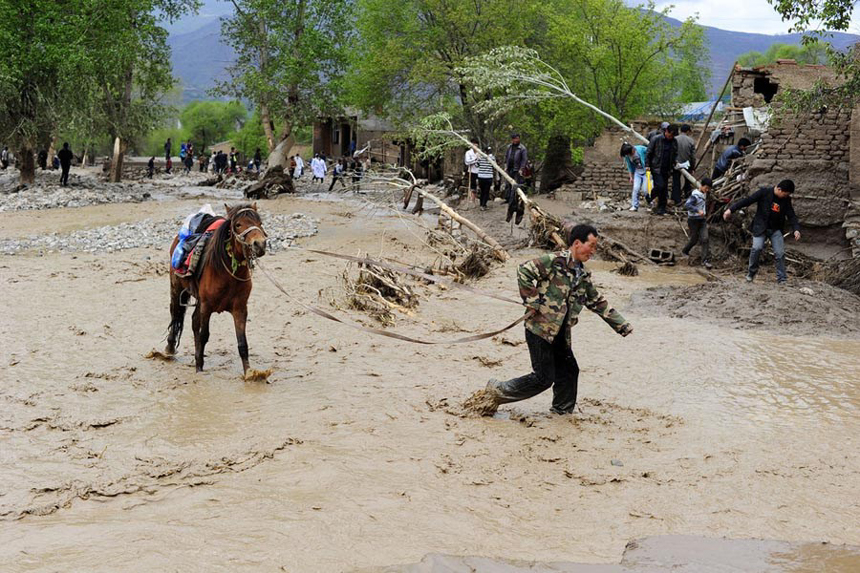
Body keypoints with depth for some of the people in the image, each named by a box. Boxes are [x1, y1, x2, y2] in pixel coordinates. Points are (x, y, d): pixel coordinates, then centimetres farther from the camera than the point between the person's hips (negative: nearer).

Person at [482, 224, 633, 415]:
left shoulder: (583, 276, 13)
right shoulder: (555, 261, -13)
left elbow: (598, 303, 21)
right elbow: (524, 271, -20)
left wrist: (622, 326, 22)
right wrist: (532, 302, -19)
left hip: (560, 334, 8)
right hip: (540, 329, -8)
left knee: (569, 371, 9)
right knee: (544, 377, -7)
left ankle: (562, 412, 27)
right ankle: (497, 390, 6)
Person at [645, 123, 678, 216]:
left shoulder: (674, 142, 6)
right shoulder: (656, 139, -8)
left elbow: (675, 155, 18)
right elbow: (648, 152, -2)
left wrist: (673, 166, 6)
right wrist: (647, 165, -6)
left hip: (666, 170, 5)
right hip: (656, 168, -5)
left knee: (664, 189, 5)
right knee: (660, 186, -17)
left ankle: (661, 209, 12)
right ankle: (649, 198, 9)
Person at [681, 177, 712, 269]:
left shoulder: (705, 194, 9)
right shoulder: (695, 195, -17)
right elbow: (687, 204, -31)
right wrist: (698, 211, -39)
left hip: (702, 220, 6)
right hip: (694, 220, -6)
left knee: (705, 239, -6)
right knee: (694, 239, 3)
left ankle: (705, 260, -8)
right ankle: (685, 251, 32)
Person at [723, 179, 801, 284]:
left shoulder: (786, 200, 1)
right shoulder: (764, 192, -10)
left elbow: (791, 216, 3)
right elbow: (747, 200, -11)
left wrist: (796, 229, -15)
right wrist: (731, 209, -18)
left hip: (776, 229, 3)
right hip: (760, 227, -3)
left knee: (780, 253, -6)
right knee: (757, 248, -22)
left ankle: (782, 279, 5)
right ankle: (751, 272, 0)